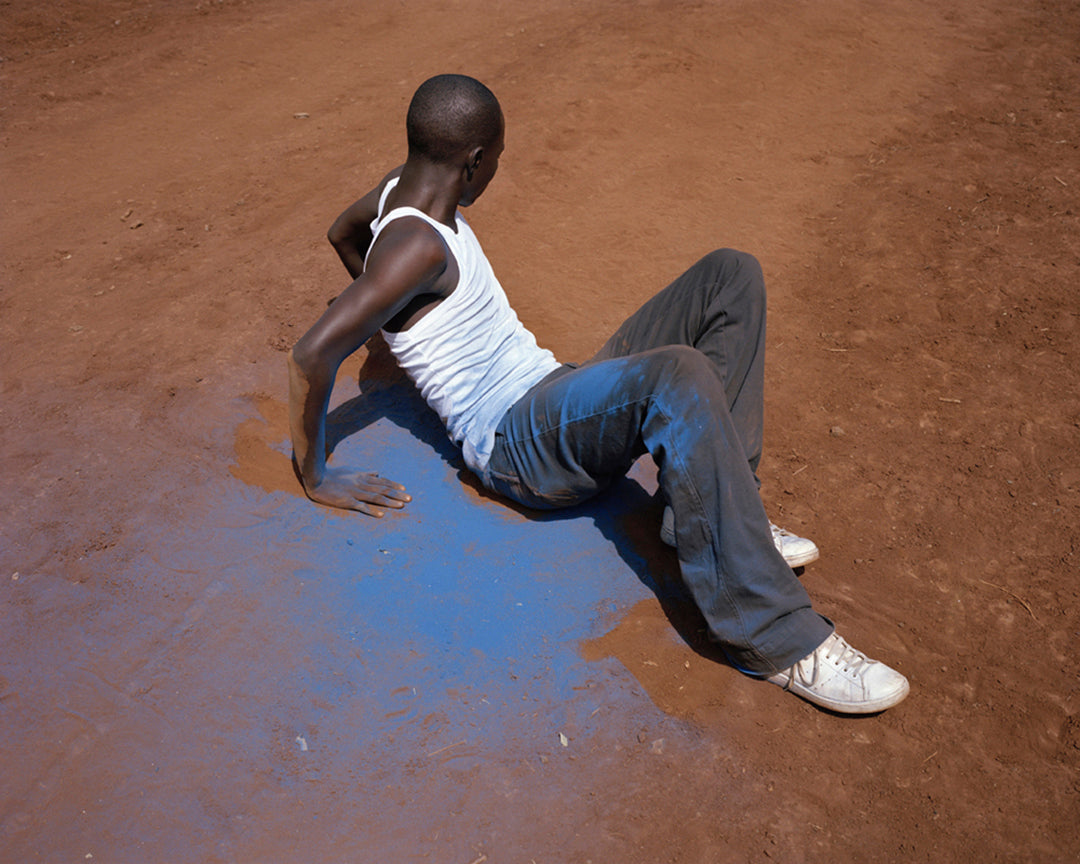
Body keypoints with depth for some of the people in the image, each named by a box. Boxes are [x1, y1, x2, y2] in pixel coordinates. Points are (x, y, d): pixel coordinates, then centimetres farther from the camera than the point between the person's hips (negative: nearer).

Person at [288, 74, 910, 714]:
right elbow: (312, 355, -23)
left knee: (730, 275, 1)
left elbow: (343, 232, 33)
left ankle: (710, 508, -8)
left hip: (564, 398, 10)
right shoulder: (418, 248, -16)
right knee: (678, 374, -40)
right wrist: (317, 478, -14)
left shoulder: (406, 188, 12)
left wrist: (396, 315, 39)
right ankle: (776, 638, -32)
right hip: (517, 442, -10)